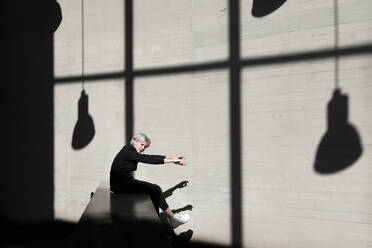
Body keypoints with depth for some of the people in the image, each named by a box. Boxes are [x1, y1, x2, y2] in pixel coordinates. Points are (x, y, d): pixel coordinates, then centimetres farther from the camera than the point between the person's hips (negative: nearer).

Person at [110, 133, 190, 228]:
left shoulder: (132, 151, 13)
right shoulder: (128, 150, -15)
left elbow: (150, 157, 13)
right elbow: (148, 160, -21)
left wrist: (172, 157, 8)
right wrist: (172, 161, -21)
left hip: (125, 182, 10)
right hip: (120, 184, -10)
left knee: (155, 189, 0)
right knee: (155, 190, -12)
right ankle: (172, 217, -1)